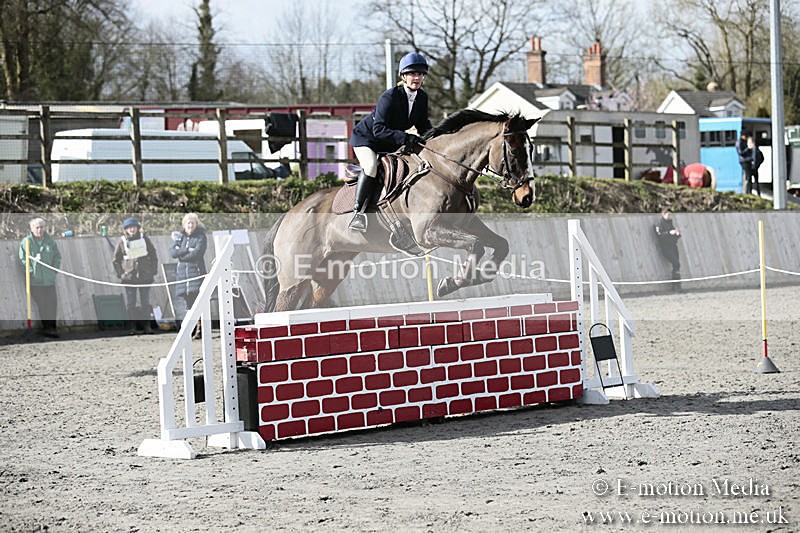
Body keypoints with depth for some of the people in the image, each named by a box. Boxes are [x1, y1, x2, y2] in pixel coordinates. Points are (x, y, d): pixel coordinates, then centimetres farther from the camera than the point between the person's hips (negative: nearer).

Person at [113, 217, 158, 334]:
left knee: (145, 303, 6)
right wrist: (120, 274, -1)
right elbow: (116, 259, 7)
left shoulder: (144, 238, 3)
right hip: (129, 277, -1)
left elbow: (153, 255, 9)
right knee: (130, 304, 0)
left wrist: (153, 271, 3)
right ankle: (132, 327, 5)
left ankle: (146, 326, 12)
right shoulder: (122, 241, 1)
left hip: (145, 276, 1)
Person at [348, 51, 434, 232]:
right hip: (366, 137, -8)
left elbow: (423, 125, 7)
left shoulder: (422, 97, -4)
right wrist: (405, 138, -44)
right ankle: (358, 212, -31)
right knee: (371, 166, -35)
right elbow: (378, 130, -33)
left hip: (390, 143, 8)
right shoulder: (389, 97, -27)